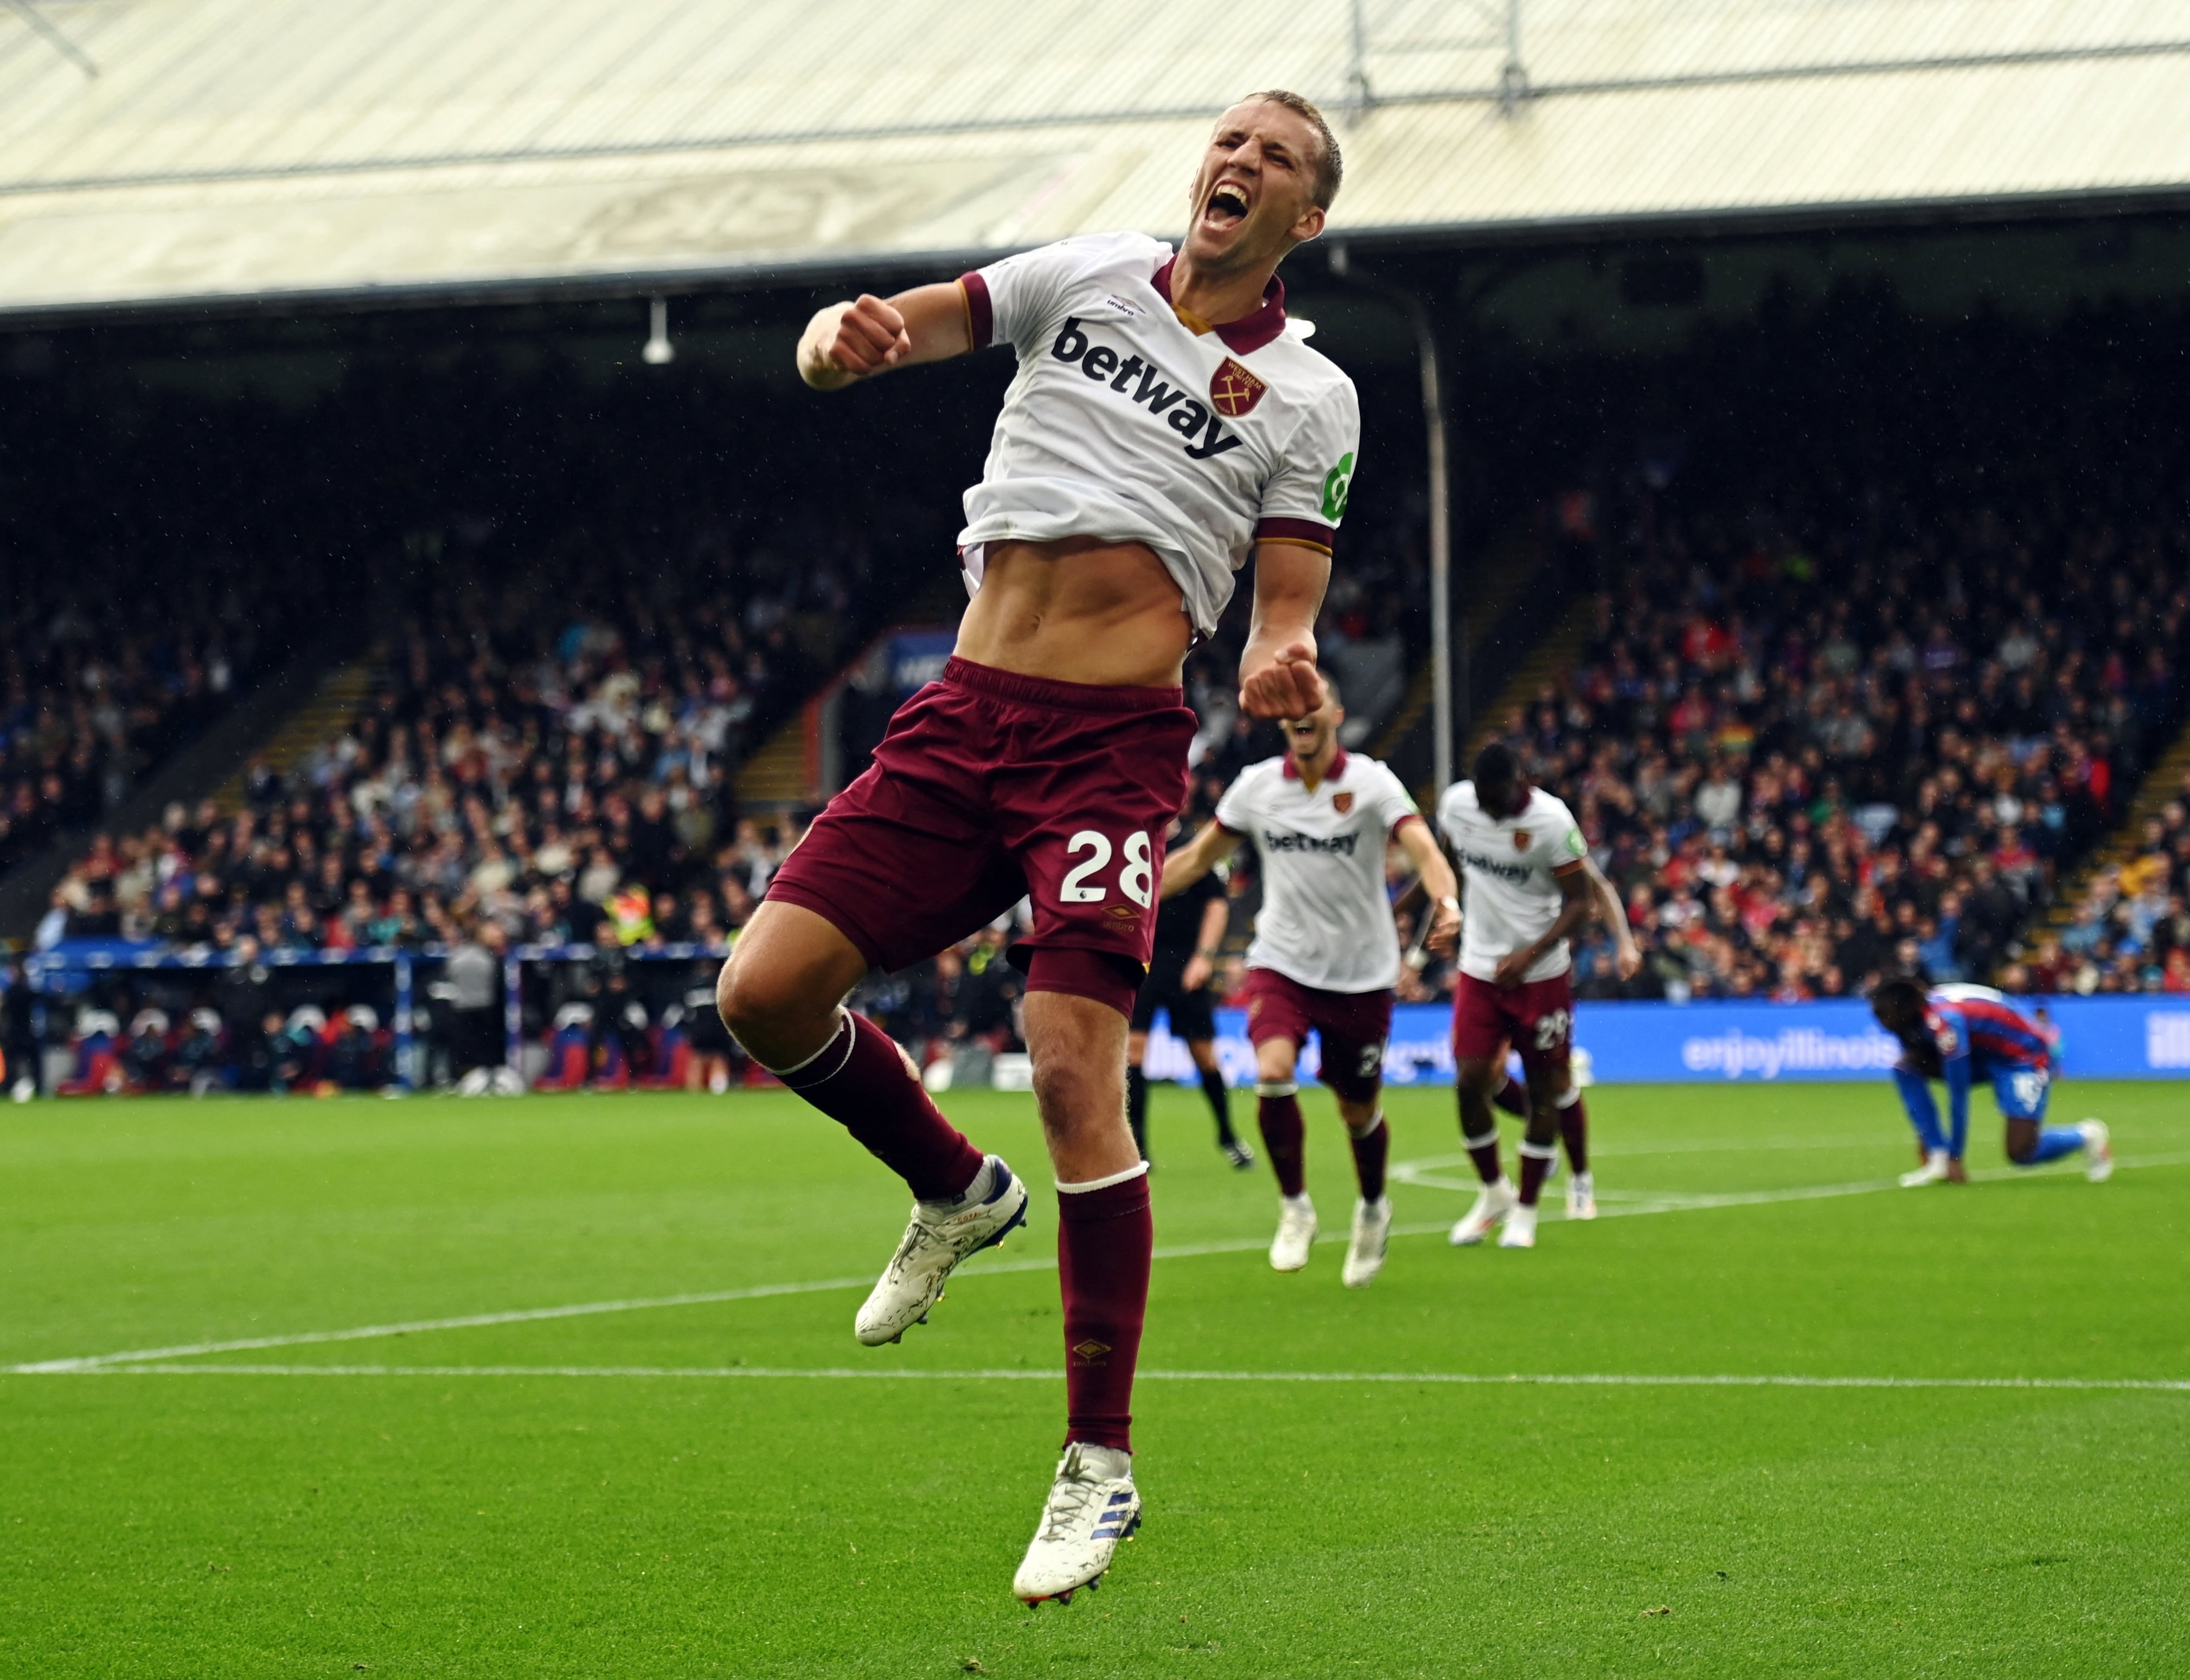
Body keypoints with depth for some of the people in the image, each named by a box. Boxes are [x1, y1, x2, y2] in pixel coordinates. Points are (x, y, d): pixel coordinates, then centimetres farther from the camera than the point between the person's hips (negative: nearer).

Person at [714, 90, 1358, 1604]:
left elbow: (1286, 613, 2)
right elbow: (896, 329, 7)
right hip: (960, 721, 4)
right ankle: (957, 1193, 22)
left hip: (1113, 741, -4)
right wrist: (844, 338, -19)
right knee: (766, 994, -9)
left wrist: (1283, 672, -23)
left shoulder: (1310, 397, 4)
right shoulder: (1087, 279, 12)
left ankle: (1101, 1465, -8)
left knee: (1077, 1073, -19)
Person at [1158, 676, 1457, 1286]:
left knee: (1359, 1110, 8)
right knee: (1273, 1074, -24)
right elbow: (1199, 856, 13)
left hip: (1361, 972, -1)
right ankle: (1294, 1208, -2)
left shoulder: (1370, 782, -9)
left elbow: (1423, 848, -21)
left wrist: (1447, 903, -42)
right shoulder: (1257, 785, 0)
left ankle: (1373, 1209, 39)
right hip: (1281, 963, 1)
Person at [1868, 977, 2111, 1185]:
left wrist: (1955, 1157, -23)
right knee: (1906, 1068, -11)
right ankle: (1937, 1159, -10)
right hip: (1982, 1054, 8)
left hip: (2026, 1058, -8)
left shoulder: (1943, 1021, -34)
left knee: (2020, 1153, -19)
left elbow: (1958, 1094, -29)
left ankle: (2086, 1136, 11)